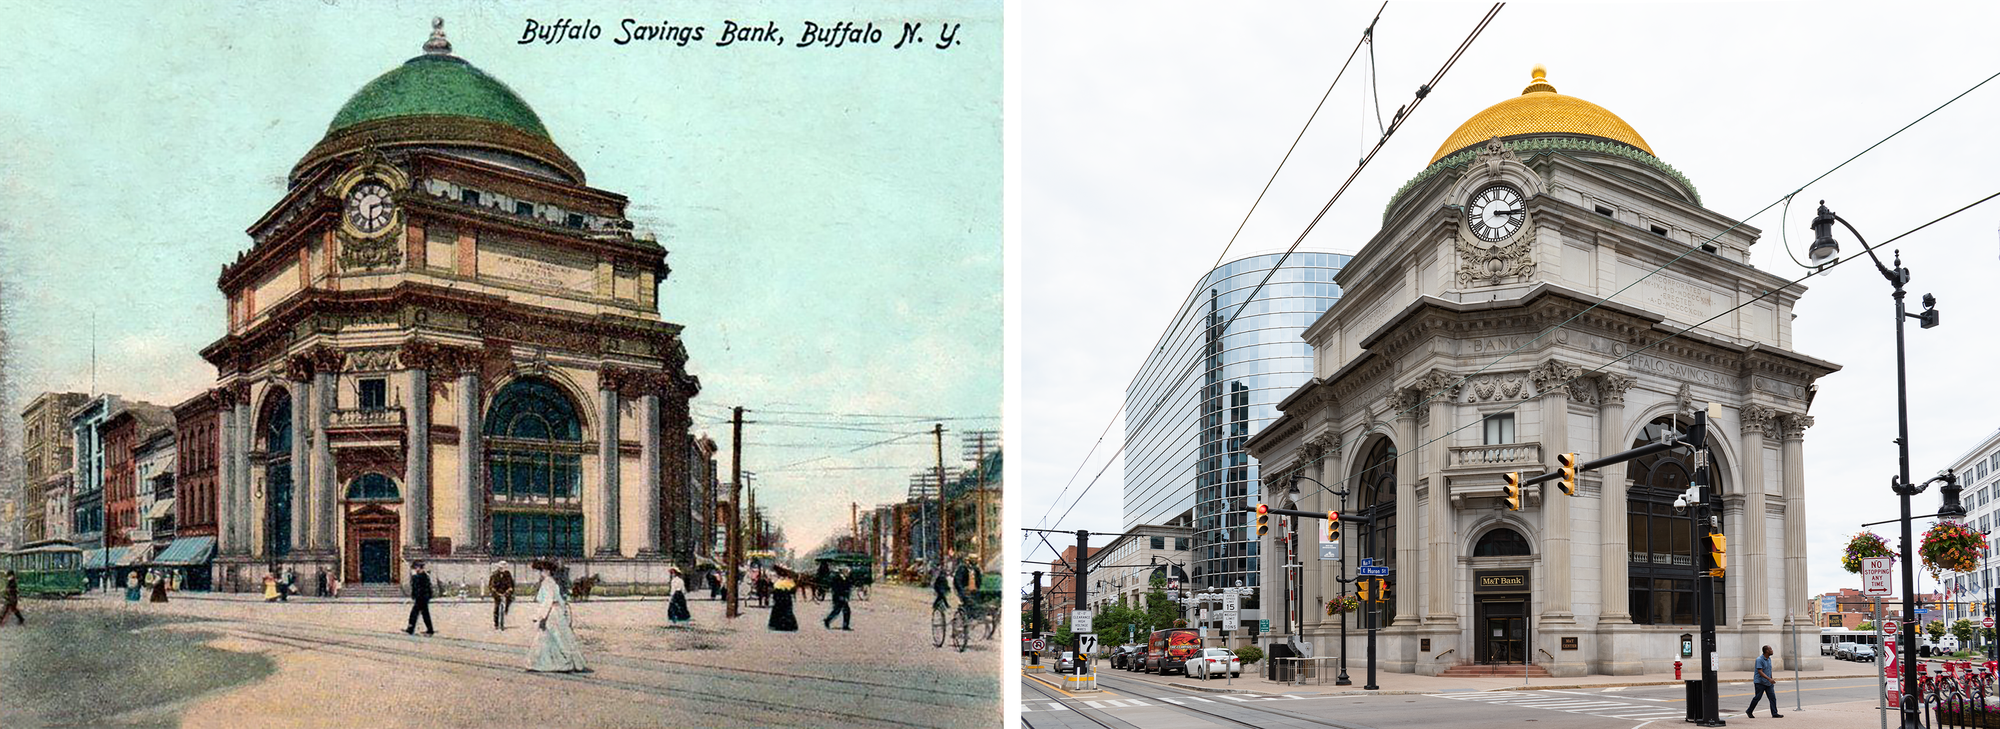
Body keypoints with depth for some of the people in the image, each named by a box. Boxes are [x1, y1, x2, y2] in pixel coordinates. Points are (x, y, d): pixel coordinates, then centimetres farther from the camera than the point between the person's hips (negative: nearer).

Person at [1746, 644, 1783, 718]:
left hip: (1768, 683, 7)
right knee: (1757, 697, -2)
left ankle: (1774, 714, -2)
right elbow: (1760, 672, -22)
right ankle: (1749, 711, 14)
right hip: (1760, 682, -7)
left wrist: (1771, 680, 24)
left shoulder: (1769, 659, 11)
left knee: (1773, 697, -3)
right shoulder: (1759, 659, -15)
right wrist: (1769, 679, -29)